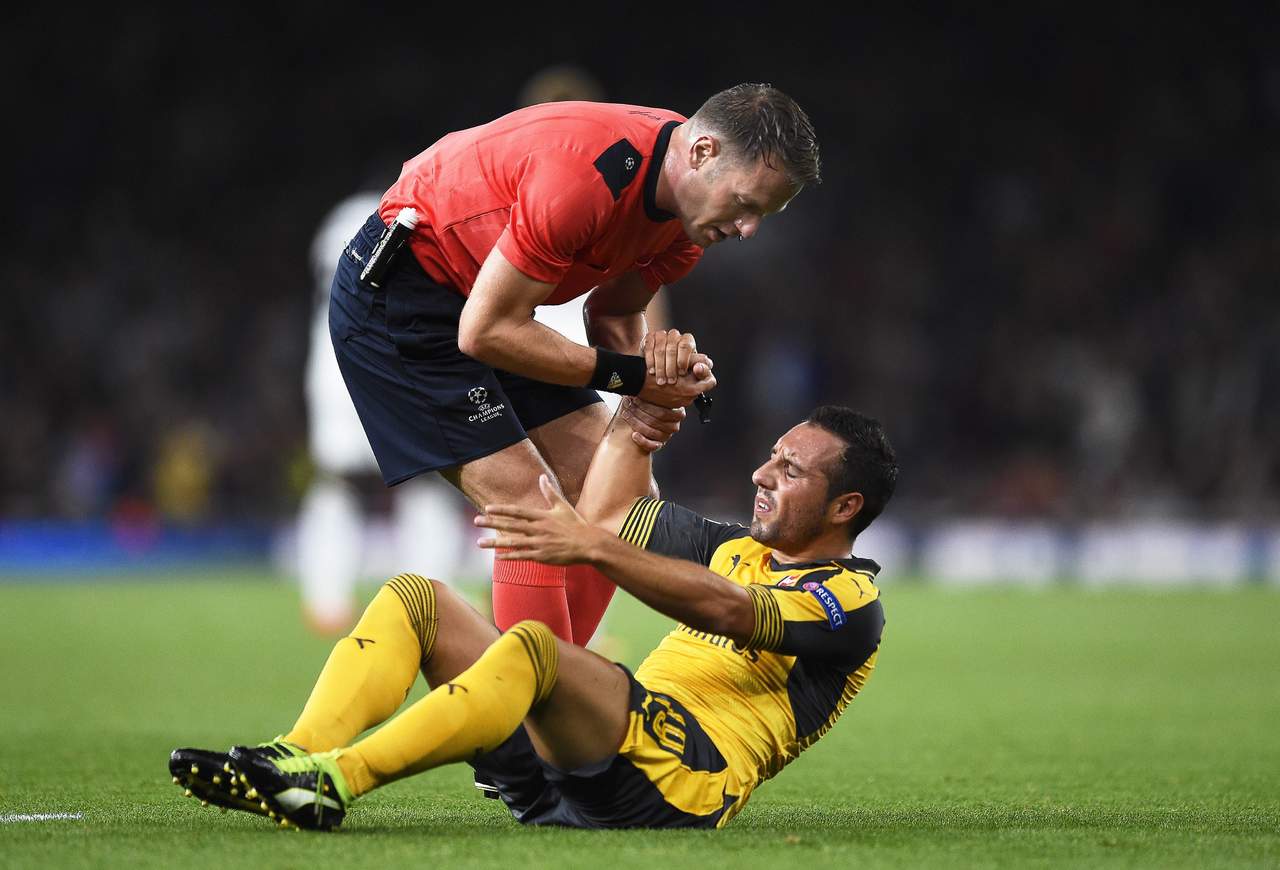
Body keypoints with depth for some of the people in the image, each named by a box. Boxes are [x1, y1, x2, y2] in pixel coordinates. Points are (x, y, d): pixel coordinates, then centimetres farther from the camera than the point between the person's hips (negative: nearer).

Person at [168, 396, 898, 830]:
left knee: (533, 644, -36)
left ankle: (332, 782, -44)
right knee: (416, 598, 0)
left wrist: (596, 548, -29)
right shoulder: (741, 548, 29)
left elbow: (729, 610, -19)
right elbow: (609, 512, 36)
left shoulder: (851, 603, 0)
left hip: (680, 783, -9)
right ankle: (294, 758, -26)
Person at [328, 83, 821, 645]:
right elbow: (484, 331, -28)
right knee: (534, 515, -17)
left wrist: (652, 353, -17)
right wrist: (629, 374, -24)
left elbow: (613, 313, 7)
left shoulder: (695, 200, -6)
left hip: (484, 294, 9)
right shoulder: (587, 175, -34)